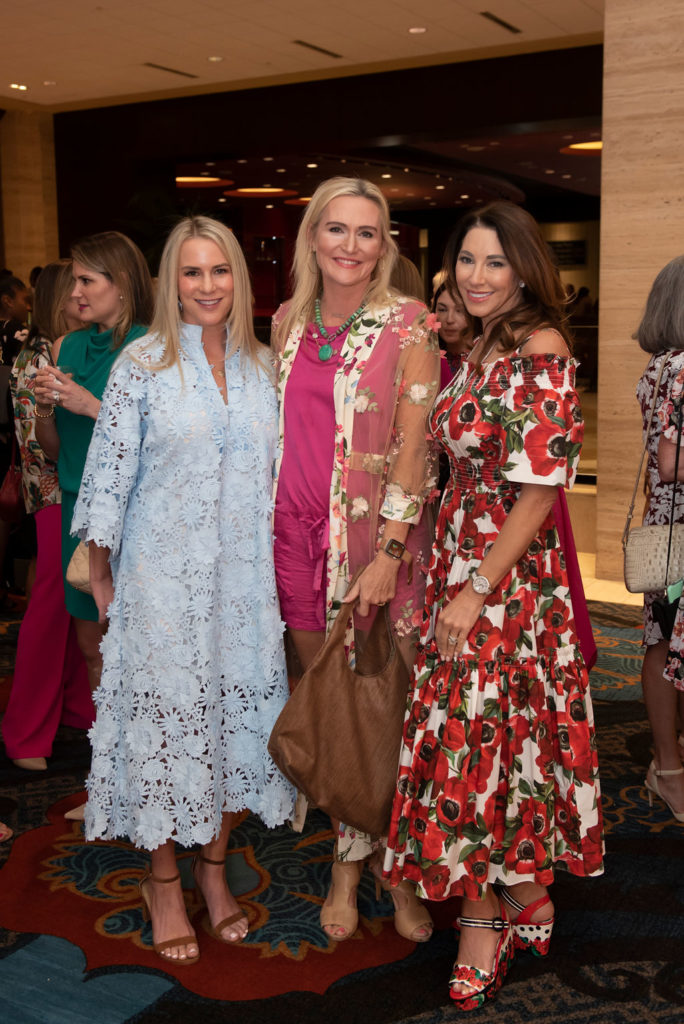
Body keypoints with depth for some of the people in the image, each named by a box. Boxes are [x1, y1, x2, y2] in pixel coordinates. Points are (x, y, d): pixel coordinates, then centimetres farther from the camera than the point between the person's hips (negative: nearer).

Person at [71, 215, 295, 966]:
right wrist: (100, 572, -1)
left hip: (246, 573, 4)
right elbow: (111, 469, -4)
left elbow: (279, 466, 12)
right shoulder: (142, 364, -6)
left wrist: (283, 562, 12)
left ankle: (213, 866, 28)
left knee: (238, 710, 9)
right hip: (164, 573, -3)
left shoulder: (262, 367, 6)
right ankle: (162, 881, 23)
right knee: (167, 712, 4)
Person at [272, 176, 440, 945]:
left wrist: (389, 551, -16)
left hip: (381, 535, -4)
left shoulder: (408, 324, -3)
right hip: (298, 534, 4)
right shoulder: (289, 321, 10)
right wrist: (271, 528, 10)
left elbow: (413, 444, -9)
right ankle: (347, 862, 26)